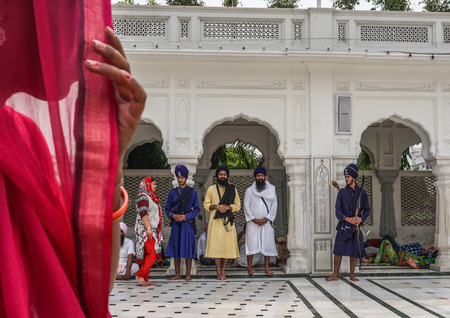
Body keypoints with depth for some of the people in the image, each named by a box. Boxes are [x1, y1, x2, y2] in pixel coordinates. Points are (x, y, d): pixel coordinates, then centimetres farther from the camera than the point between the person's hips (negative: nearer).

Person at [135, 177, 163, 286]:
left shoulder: (151, 197, 20)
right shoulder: (143, 197, -10)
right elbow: (143, 213, -20)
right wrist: (148, 228, -26)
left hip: (152, 230, 9)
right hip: (145, 230, -9)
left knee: (148, 254, 7)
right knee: (153, 254, -13)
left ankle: (145, 279, 9)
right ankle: (140, 275, -7)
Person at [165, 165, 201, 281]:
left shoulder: (192, 192, 4)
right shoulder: (172, 192, 10)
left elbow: (197, 209, 2)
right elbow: (167, 209, 12)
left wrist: (186, 216, -12)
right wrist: (173, 215, -8)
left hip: (188, 223, -2)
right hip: (176, 224, 2)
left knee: (188, 248, -3)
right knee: (176, 248, 4)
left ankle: (188, 275, 5)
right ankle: (177, 274, 13)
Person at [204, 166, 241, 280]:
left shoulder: (232, 189, 11)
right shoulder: (211, 189, 9)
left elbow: (237, 205, 10)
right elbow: (206, 204, 7)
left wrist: (228, 207, -10)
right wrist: (217, 206, -11)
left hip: (228, 220, 1)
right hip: (215, 220, -1)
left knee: (227, 245, -1)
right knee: (216, 246, -5)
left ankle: (223, 272, 8)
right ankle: (218, 272, 1)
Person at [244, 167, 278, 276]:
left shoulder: (271, 189, 7)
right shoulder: (249, 190, 5)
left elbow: (274, 205, 3)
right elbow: (246, 206, 0)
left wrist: (267, 219, -8)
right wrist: (253, 219, -10)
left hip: (267, 222, 1)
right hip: (253, 222, -1)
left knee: (267, 243, 0)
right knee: (251, 243, -4)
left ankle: (266, 267, 7)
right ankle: (249, 267, 2)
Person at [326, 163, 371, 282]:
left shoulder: (362, 192, 3)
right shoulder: (342, 192, 2)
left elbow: (367, 209, 7)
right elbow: (338, 211, -3)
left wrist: (361, 218, -12)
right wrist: (347, 219, -20)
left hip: (356, 226, 0)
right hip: (343, 225, 0)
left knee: (354, 251, 4)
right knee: (338, 250, -1)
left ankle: (352, 275, 16)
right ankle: (335, 274, 7)